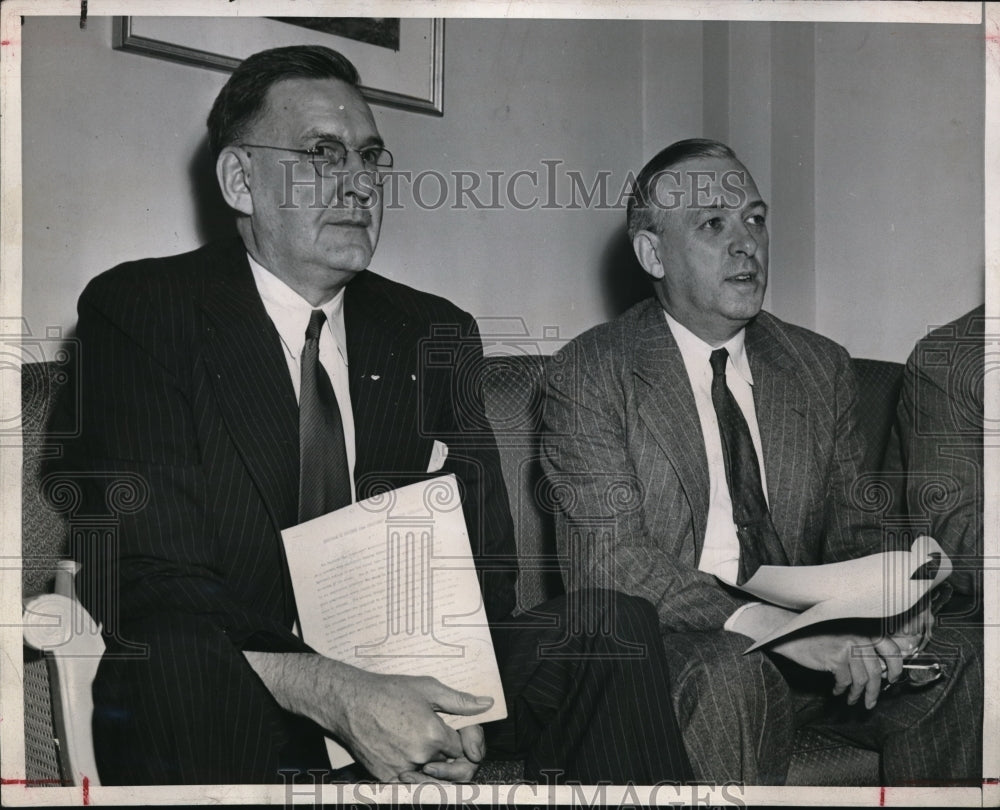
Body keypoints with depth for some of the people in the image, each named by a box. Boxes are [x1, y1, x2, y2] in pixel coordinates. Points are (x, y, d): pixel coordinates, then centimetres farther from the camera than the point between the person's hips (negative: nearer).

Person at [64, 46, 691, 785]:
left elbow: (484, 561, 4)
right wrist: (336, 695, -30)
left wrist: (453, 688, -19)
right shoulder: (137, 314, -5)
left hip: (406, 688, 4)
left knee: (615, 628, -20)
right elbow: (147, 584, -15)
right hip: (225, 713, -3)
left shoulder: (436, 337, 9)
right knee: (174, 662, -37)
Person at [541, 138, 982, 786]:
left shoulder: (824, 368, 11)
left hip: (805, 630, 5)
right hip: (662, 639, -4)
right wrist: (769, 625, -27)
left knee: (954, 666, -19)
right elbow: (609, 562, -15)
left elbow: (850, 532, 13)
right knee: (731, 673, -35)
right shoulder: (592, 373, -6)